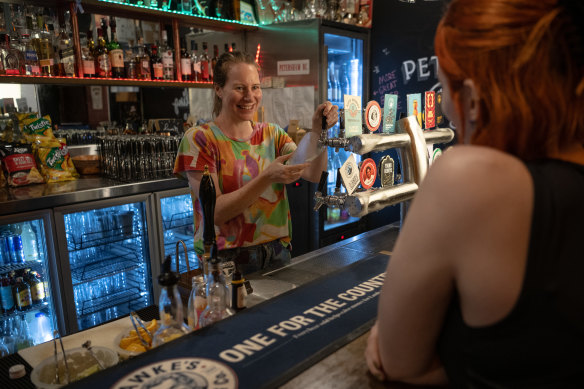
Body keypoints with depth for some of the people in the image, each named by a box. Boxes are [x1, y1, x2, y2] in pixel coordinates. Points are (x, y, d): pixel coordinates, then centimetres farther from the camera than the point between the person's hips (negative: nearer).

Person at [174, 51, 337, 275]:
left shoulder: (272, 134, 7)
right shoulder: (199, 139, -7)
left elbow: (313, 174, -7)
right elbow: (216, 212, -15)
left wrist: (318, 131, -23)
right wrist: (268, 177, -25)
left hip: (277, 252, 4)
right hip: (226, 258, -3)